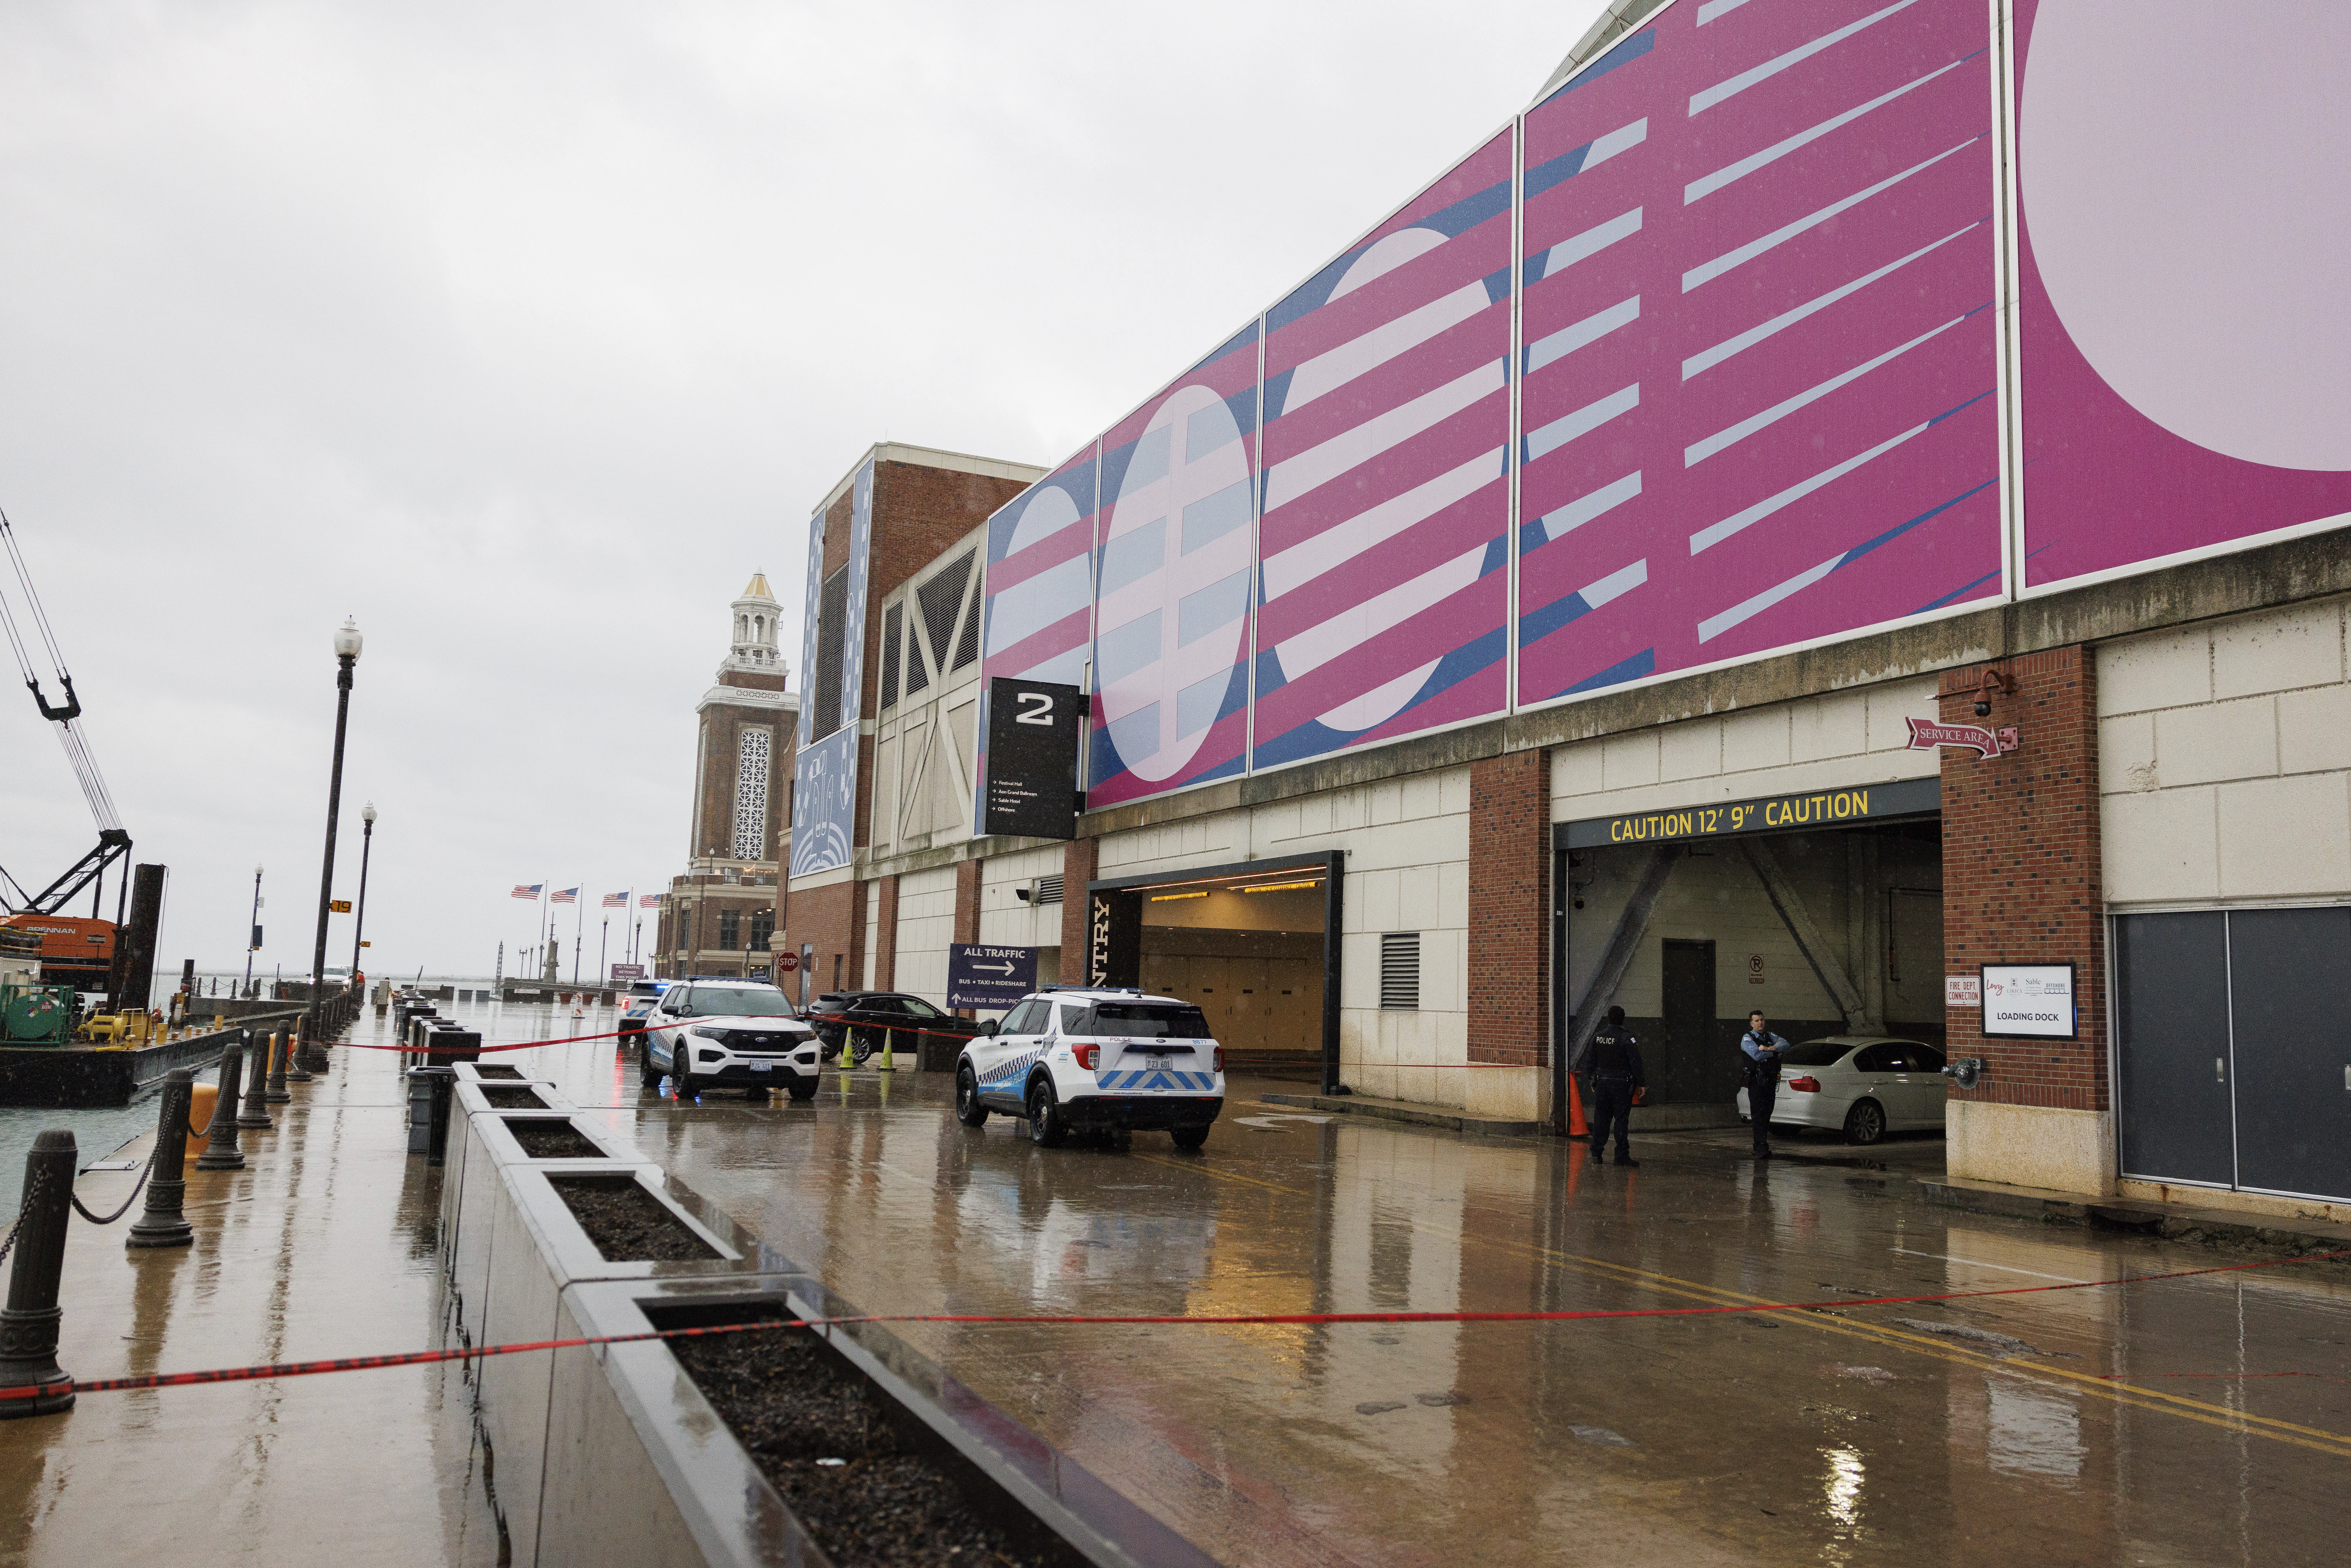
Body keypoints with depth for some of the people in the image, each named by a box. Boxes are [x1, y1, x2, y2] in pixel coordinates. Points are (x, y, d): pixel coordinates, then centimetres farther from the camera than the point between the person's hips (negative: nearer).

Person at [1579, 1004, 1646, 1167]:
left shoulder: (1598, 1035, 5)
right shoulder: (1626, 1038, -11)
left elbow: (1589, 1060, 10)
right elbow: (1636, 1062, -11)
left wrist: (1591, 1081, 18)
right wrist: (1641, 1083, -3)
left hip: (1601, 1082, 4)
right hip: (1621, 1085, -4)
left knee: (1600, 1119, 9)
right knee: (1622, 1120, 1)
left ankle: (1596, 1154, 8)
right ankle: (1622, 1155, 1)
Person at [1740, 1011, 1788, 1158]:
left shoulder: (1770, 1036, 17)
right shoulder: (1747, 1038, -1)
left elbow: (1786, 1044, 0)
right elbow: (1757, 1056, -17)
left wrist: (1769, 1048, -14)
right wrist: (1775, 1050, -4)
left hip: (1771, 1080, 6)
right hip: (1756, 1081, -6)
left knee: (1767, 1114, 9)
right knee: (1759, 1115, -12)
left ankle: (1759, 1147, 18)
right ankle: (1762, 1150, -17)